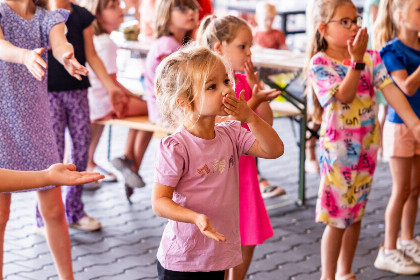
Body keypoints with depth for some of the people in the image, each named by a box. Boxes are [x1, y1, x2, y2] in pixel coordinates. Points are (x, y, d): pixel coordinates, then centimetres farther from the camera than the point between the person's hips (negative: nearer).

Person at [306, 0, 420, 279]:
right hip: (339, 148, -5)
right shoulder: (320, 63, -12)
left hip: (367, 146, 5)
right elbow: (345, 95, -23)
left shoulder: (371, 57, 1)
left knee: (356, 214, 15)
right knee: (338, 218, 1)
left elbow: (391, 90, -8)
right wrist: (357, 59, -30)